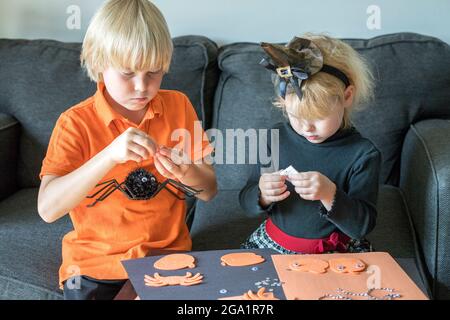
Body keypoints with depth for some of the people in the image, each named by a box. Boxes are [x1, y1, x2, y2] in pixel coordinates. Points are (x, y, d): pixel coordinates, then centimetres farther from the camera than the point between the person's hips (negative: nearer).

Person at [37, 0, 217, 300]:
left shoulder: (179, 106, -1)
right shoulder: (75, 123, -9)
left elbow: (209, 191, 1)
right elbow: (47, 209, -21)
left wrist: (187, 174, -22)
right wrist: (110, 155, -33)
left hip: (169, 254, 2)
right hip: (96, 266, -1)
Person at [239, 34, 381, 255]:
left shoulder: (362, 154, -10)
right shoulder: (276, 138, -3)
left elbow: (363, 226, -12)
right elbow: (246, 203, 3)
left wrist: (329, 194, -28)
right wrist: (262, 195, -20)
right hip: (273, 244, 1)